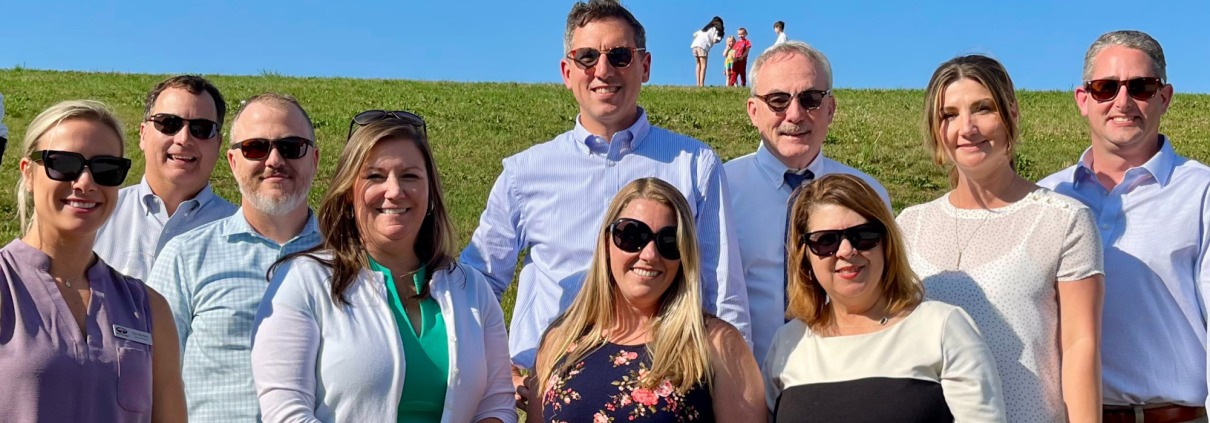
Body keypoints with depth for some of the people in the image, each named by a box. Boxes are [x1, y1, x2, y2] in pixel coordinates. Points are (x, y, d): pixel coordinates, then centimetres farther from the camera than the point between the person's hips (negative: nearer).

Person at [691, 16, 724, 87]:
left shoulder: (705, 28, 29)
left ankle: (698, 83, 4)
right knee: (703, 66, -6)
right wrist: (719, 38, 15)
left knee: (698, 64, 13)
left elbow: (695, 34, 26)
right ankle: (701, 84, -17)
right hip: (703, 46, -6)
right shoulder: (716, 29, 9)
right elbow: (714, 40, -4)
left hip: (694, 45, 7)